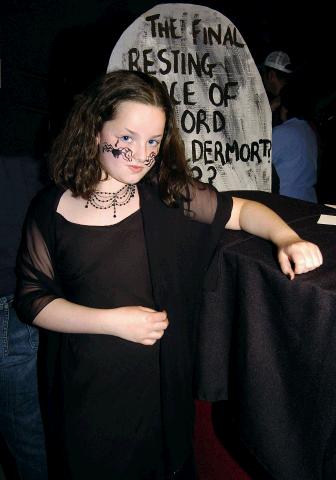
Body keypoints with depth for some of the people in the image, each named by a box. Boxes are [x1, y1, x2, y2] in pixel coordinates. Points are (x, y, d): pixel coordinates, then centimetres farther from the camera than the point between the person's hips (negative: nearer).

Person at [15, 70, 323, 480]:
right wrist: (112, 321, -17)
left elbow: (241, 211, 3)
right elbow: (32, 299, -7)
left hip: (168, 378, 2)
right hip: (94, 388, -1)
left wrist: (287, 239, -16)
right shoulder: (51, 210, -10)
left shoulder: (169, 194, -7)